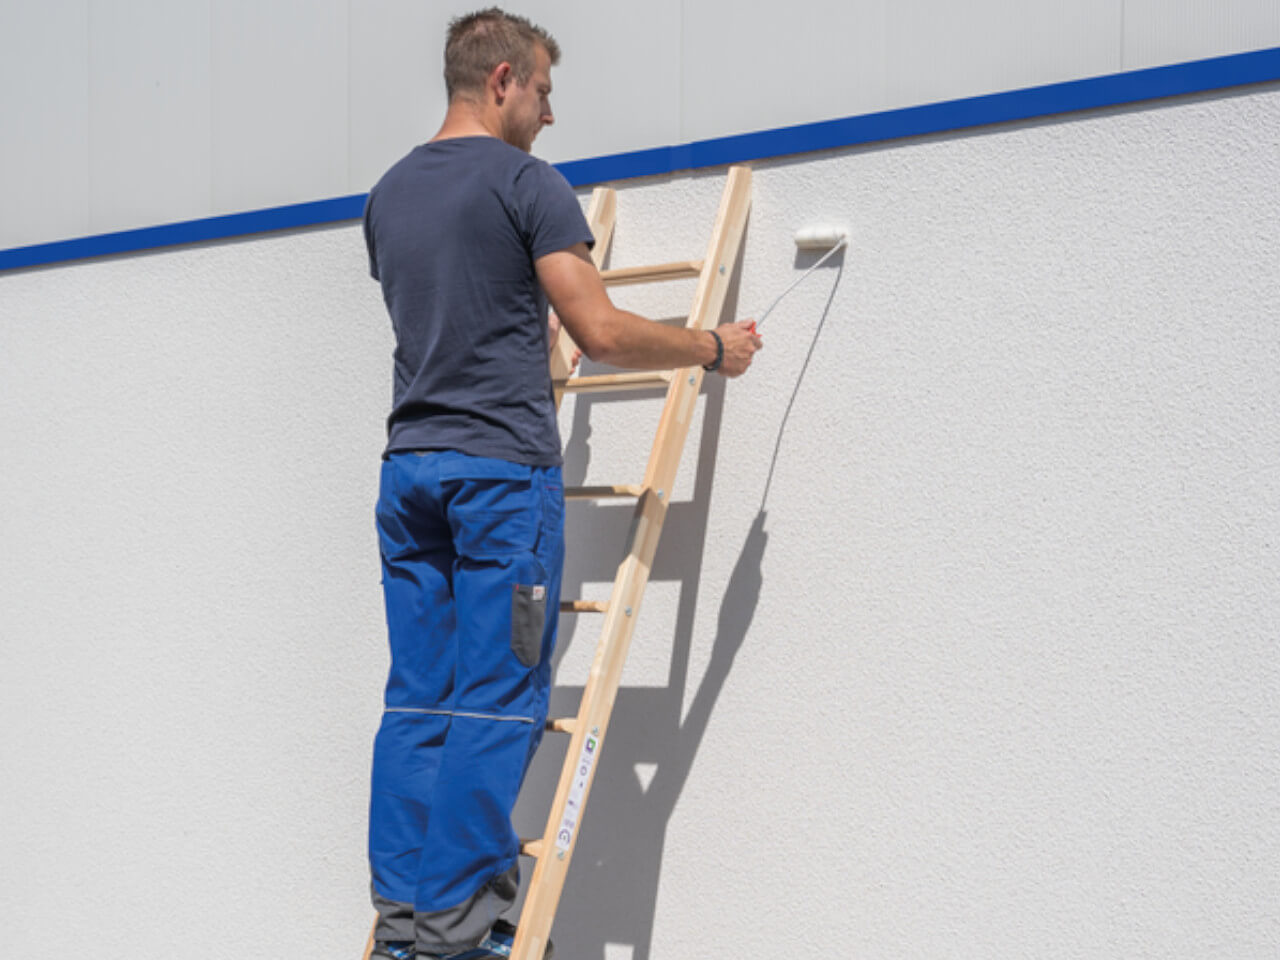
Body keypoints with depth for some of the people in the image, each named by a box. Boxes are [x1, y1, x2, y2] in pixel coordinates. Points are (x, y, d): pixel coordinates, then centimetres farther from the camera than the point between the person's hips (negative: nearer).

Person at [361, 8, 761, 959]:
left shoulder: (388, 193, 17)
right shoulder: (525, 180, -5)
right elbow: (602, 331, -11)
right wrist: (714, 347, 4)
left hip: (408, 462, 7)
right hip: (504, 466, -7)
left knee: (416, 699, 8)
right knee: (496, 702, -3)